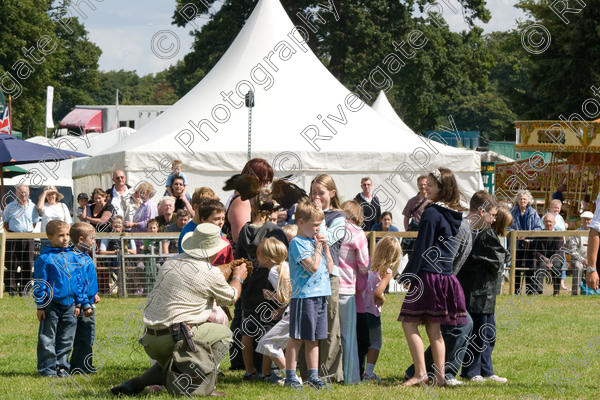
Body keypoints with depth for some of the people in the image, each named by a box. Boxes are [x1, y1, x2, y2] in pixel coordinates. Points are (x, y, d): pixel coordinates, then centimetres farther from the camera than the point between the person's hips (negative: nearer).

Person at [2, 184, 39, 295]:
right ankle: (11, 288, 3)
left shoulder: (32, 207, 6)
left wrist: (28, 231, 3)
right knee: (11, 263, -3)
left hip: (28, 237, 1)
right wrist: (9, 232, -1)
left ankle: (24, 287, 9)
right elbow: (6, 222, 10)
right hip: (13, 237, -1)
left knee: (27, 264, 1)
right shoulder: (10, 207, 4)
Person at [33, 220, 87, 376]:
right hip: (51, 305, -5)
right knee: (47, 339, 1)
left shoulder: (73, 257, 9)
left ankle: (62, 366, 18)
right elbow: (40, 284, -6)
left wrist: (80, 304, 12)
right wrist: (40, 306, -9)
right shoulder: (44, 258, -7)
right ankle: (47, 368, 7)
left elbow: (79, 282, 15)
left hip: (70, 305, 5)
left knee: (66, 339, 9)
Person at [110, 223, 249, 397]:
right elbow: (230, 298, 12)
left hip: (150, 342, 7)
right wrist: (238, 278, 33)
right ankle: (199, 382, 2)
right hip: (178, 339, -7)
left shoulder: (169, 264, 11)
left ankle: (137, 382, 15)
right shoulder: (211, 274, -6)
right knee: (224, 333, 15)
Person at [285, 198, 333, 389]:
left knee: (314, 339, 11)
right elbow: (313, 266, -18)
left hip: (320, 296, 8)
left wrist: (325, 246, 7)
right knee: (296, 338, -4)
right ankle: (290, 376, 0)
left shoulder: (315, 241, 16)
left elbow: (329, 268, 15)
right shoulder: (297, 243, -9)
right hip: (303, 296, -8)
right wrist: (318, 247, -7)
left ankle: (313, 375, 15)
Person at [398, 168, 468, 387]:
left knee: (409, 323, -2)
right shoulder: (454, 215, 12)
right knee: (434, 329, 11)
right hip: (446, 276, 8)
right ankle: (439, 376, 8)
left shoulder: (432, 213, -12)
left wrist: (408, 275, -9)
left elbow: (421, 248, -13)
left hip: (428, 276, -8)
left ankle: (420, 372, -10)